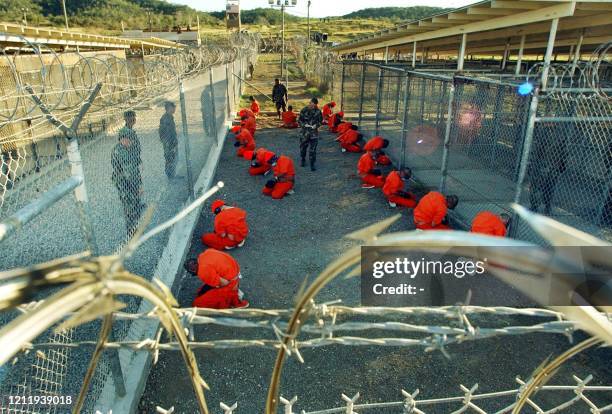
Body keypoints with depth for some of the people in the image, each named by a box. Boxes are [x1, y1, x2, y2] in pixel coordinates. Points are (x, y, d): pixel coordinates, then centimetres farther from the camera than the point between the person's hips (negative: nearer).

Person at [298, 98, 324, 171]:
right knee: (303, 147, 14)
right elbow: (299, 121, 0)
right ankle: (303, 160, 39)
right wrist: (304, 124, -17)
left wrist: (316, 125, -10)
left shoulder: (318, 111, -2)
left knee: (312, 149, -4)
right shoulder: (304, 110, -5)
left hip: (314, 133, -1)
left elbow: (320, 120, 9)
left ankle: (312, 164, 6)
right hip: (305, 132, 1)